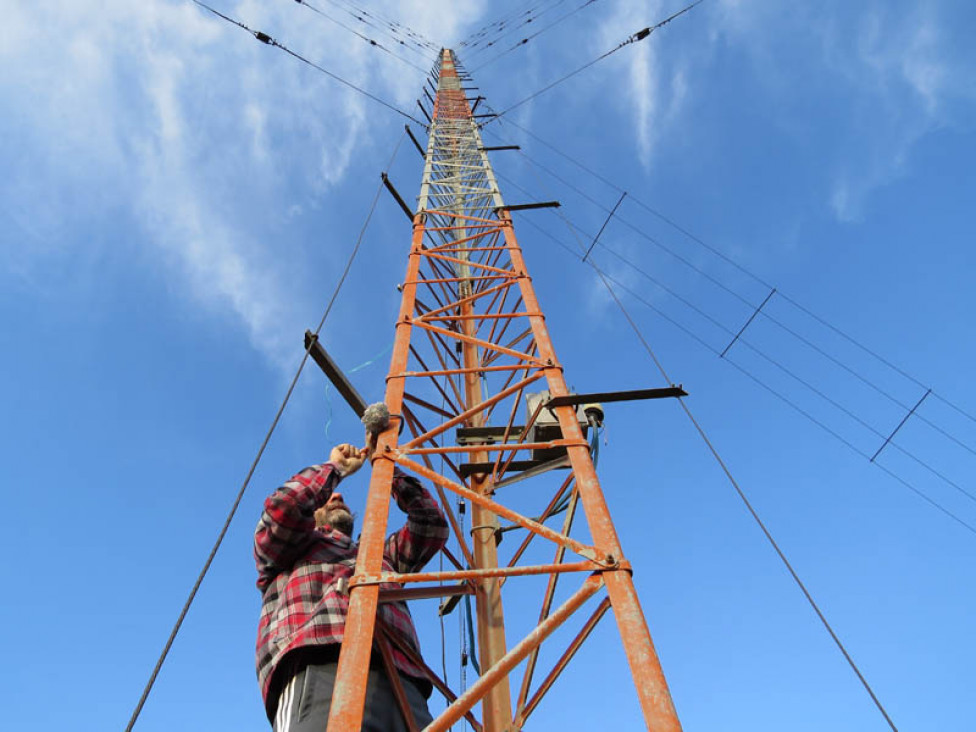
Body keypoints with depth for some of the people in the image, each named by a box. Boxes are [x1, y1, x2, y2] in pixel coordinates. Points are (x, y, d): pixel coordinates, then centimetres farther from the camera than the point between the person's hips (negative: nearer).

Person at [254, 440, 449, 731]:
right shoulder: (288, 549, 28)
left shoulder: (381, 555, 38)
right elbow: (283, 507, 7)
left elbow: (431, 522, 30)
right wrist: (337, 466, 23)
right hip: (318, 673, -4)